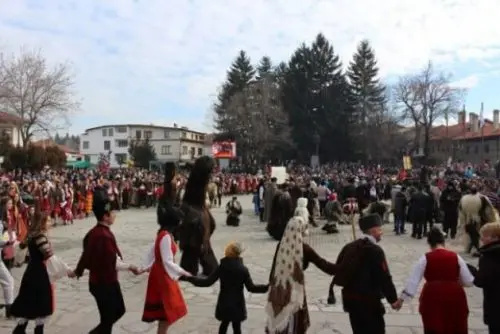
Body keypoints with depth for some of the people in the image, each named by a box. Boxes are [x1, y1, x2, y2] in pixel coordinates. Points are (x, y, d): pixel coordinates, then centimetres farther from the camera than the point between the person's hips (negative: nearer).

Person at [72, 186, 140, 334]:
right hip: (106, 283, -9)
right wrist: (130, 267, -12)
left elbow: (87, 254, 14)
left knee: (118, 311, 23)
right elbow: (115, 264, -27)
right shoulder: (106, 235, -27)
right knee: (108, 319, 8)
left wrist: (78, 270, 28)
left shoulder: (93, 232, 2)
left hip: (97, 281, 9)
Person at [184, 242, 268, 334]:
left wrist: (189, 278, -6)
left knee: (224, 324, 22)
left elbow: (208, 282, -11)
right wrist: (267, 287, -5)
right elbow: (251, 287, -12)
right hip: (237, 304, -2)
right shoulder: (243, 269, -11)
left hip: (224, 303, 2)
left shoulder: (222, 267, -9)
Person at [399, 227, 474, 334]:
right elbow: (468, 282, 4)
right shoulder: (456, 257, 0)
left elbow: (413, 280, -5)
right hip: (454, 297, 2)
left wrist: (402, 298, 1)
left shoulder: (425, 258, -4)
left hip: (432, 297, -1)